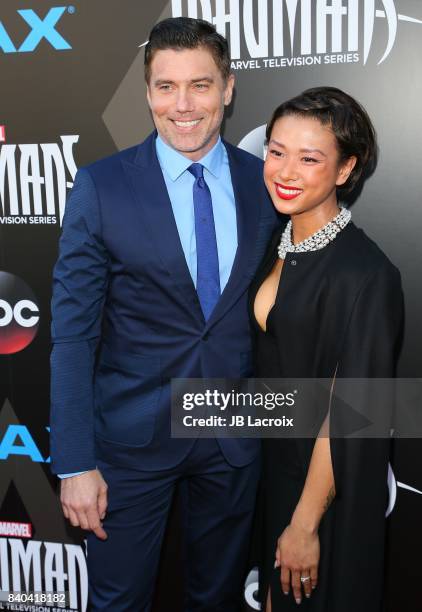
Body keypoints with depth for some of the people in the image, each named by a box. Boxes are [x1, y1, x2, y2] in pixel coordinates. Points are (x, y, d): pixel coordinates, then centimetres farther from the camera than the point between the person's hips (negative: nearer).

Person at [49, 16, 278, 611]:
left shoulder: (265, 183, -2)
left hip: (235, 433, 3)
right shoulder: (101, 186, -10)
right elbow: (72, 333, -10)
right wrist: (76, 462, -13)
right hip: (132, 435, -2)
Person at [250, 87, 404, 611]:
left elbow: (345, 416, -23)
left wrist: (306, 525, -16)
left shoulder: (366, 275, -26)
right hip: (270, 465, 7)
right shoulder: (279, 244, -1)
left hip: (327, 486, -7)